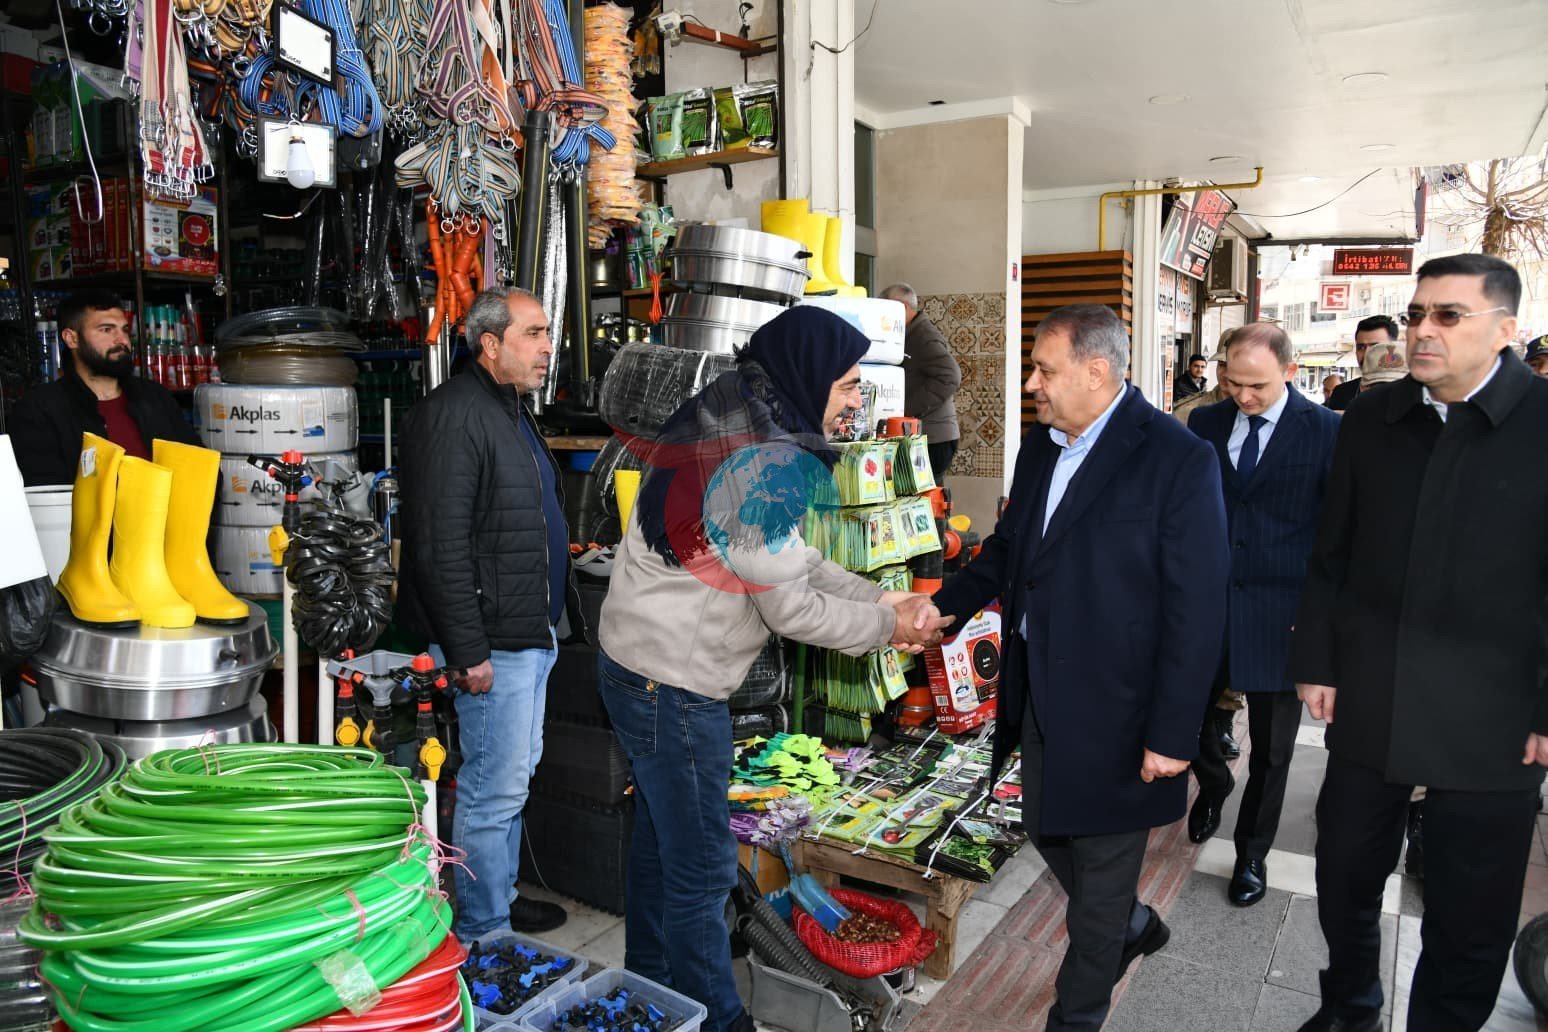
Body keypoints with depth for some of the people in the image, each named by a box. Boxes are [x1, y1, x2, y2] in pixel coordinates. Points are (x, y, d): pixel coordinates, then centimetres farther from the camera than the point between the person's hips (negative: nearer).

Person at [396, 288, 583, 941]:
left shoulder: (512, 411, 16)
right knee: (494, 790, -1)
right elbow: (440, 547, -23)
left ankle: (503, 897, 36)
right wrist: (468, 652, -23)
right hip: (493, 641, -10)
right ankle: (484, 935, 15)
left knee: (516, 774, 20)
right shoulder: (454, 415, -17)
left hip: (533, 633, 10)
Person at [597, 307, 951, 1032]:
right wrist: (888, 628, -4)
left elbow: (789, 557, 11)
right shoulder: (764, 461, -24)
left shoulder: (731, 423, 6)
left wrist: (881, 599, 4)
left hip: (640, 666, 10)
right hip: (674, 686, -10)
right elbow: (791, 608, -19)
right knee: (703, 867, 5)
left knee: (661, 841, 23)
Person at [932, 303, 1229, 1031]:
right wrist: (938, 607, 0)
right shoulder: (1039, 448, 5)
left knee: (1101, 863, 11)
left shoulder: (1178, 460, -17)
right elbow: (1007, 552, 14)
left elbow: (1196, 610, -17)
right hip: (1039, 696, 7)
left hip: (1114, 711, -7)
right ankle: (1132, 926, 50)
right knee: (1047, 832, 22)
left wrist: (1172, 733, -17)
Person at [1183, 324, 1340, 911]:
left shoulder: (1325, 432, -7)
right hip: (1205, 600, 2)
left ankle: (1252, 853, 32)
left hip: (1281, 612, -2)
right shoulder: (1205, 424, 2)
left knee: (1271, 750, 10)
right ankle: (1213, 783, 41)